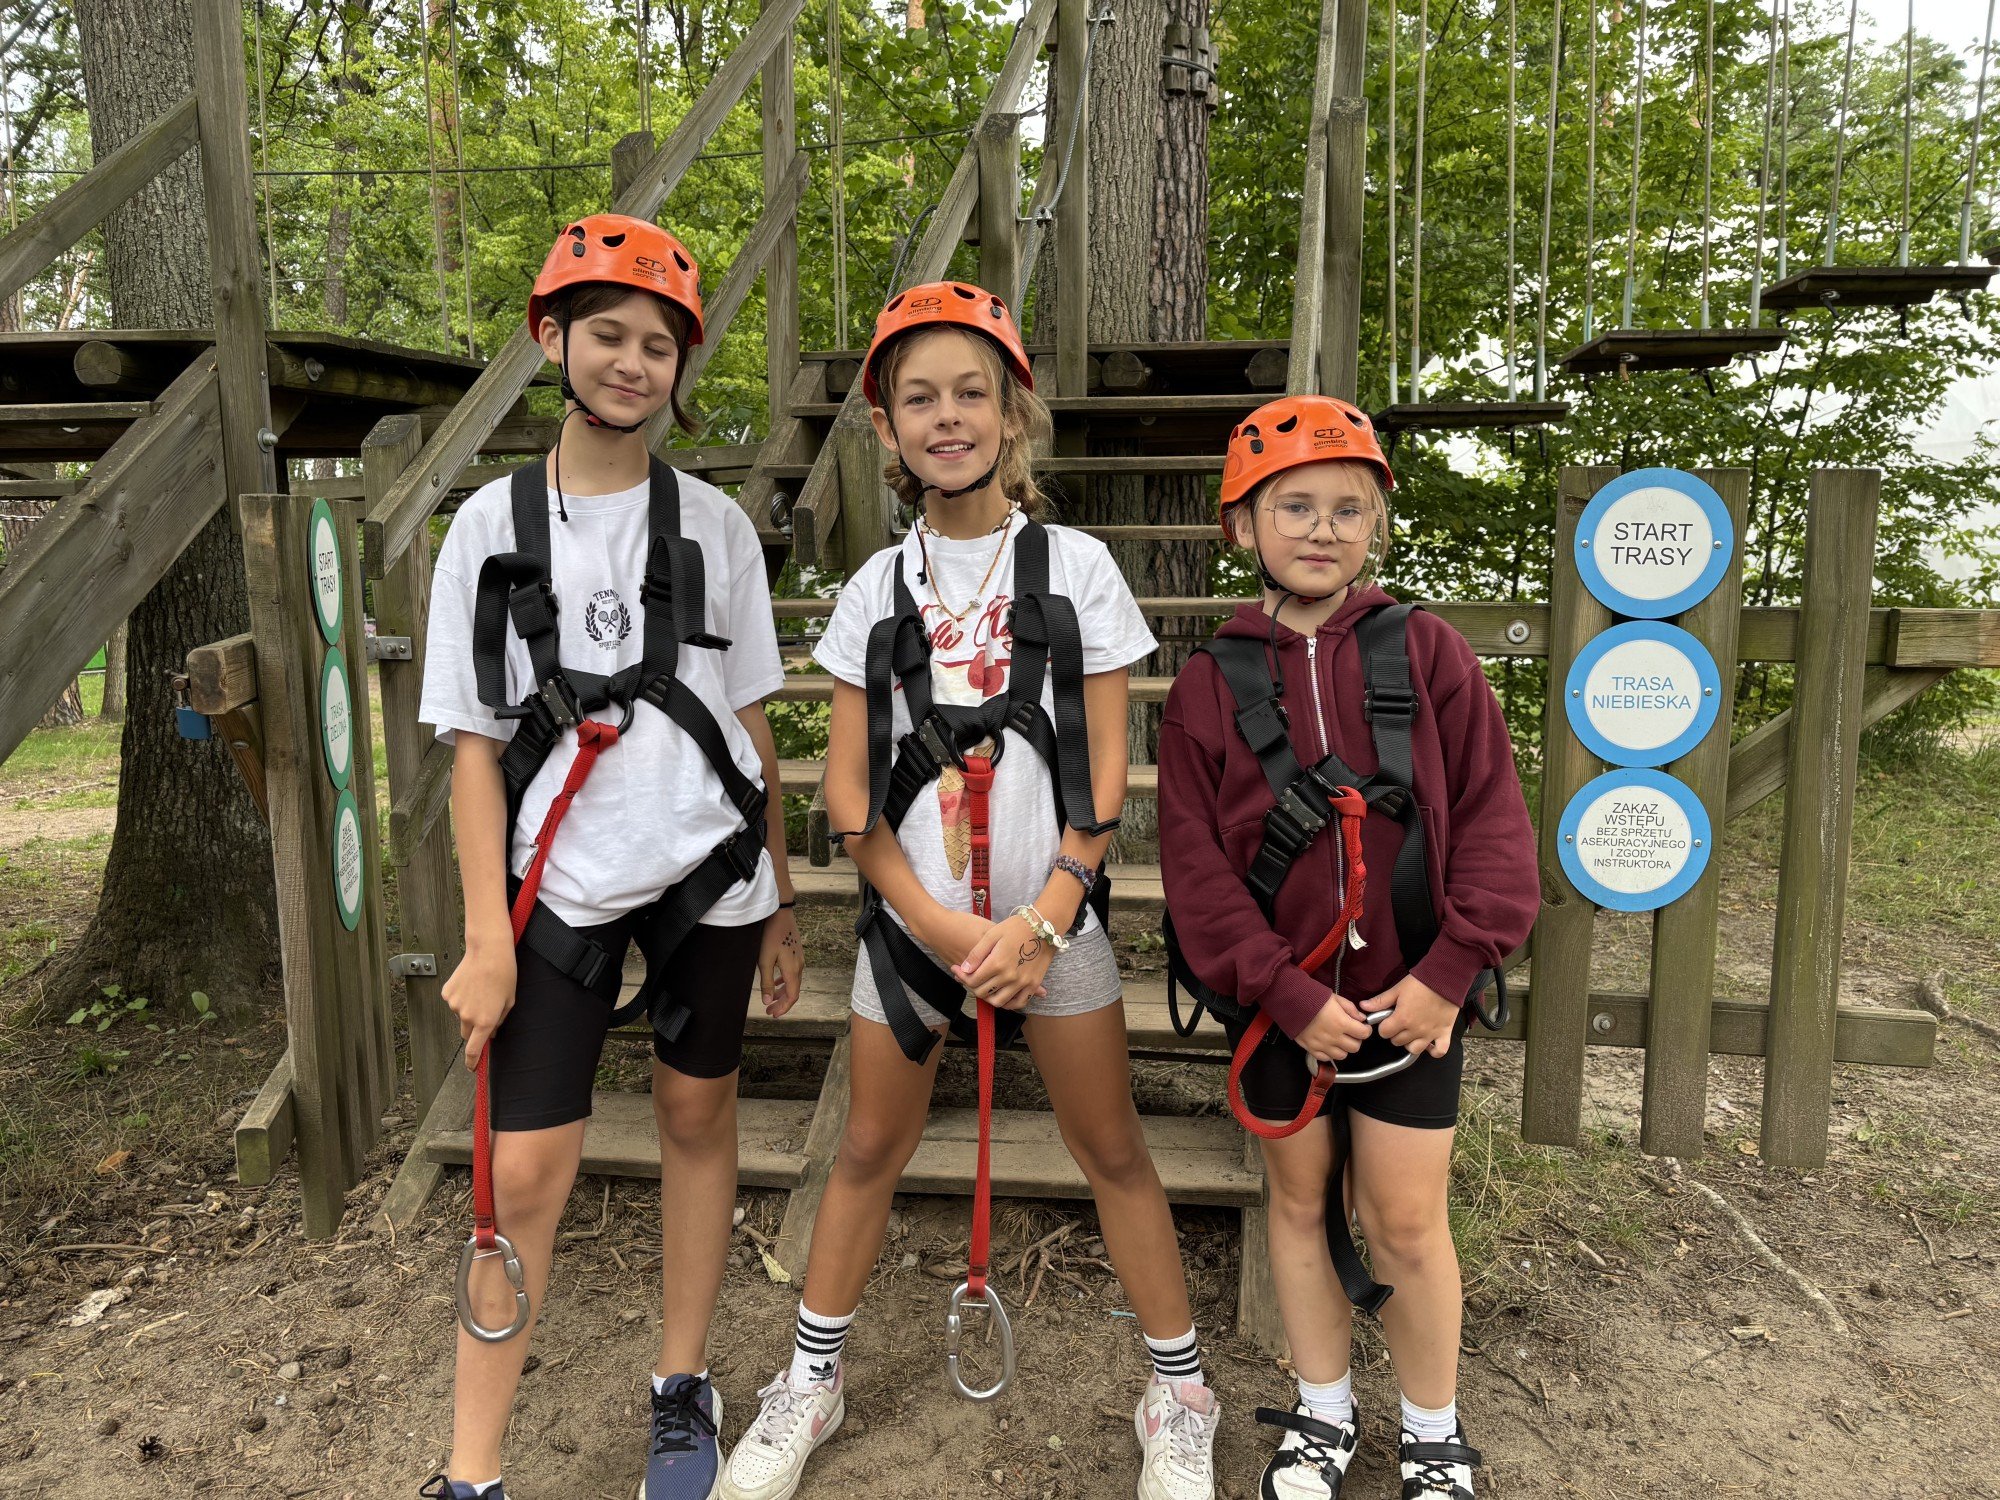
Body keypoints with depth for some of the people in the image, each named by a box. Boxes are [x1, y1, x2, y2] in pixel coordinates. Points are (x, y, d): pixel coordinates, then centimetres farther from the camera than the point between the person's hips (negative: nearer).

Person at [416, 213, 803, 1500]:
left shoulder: (714, 524, 3)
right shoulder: (494, 526, 1)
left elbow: (752, 720, 7)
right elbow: (475, 745, 1)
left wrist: (782, 898, 8)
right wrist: (489, 938, -6)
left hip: (709, 866, 1)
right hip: (560, 882, -1)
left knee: (697, 1116, 12)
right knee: (525, 1168, -2)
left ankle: (684, 1392, 31)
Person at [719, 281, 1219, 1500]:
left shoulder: (1076, 566, -3)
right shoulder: (879, 587, 2)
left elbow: (1106, 769, -5)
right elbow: (848, 786, 0)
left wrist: (1042, 923, -13)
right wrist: (938, 926, -11)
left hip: (1052, 913, -1)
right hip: (911, 915, 2)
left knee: (1113, 1150, 9)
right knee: (871, 1149, 14)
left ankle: (1181, 1397, 28)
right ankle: (812, 1382, 33)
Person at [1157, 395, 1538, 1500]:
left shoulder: (1426, 652, -3)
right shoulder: (1210, 682, -4)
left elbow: (1490, 816, -4)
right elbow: (1196, 859, -6)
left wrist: (1449, 970, -11)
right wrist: (1288, 994, -11)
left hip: (1410, 994, -1)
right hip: (1279, 1001, 1)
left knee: (1406, 1223, 7)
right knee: (1300, 1203, 16)